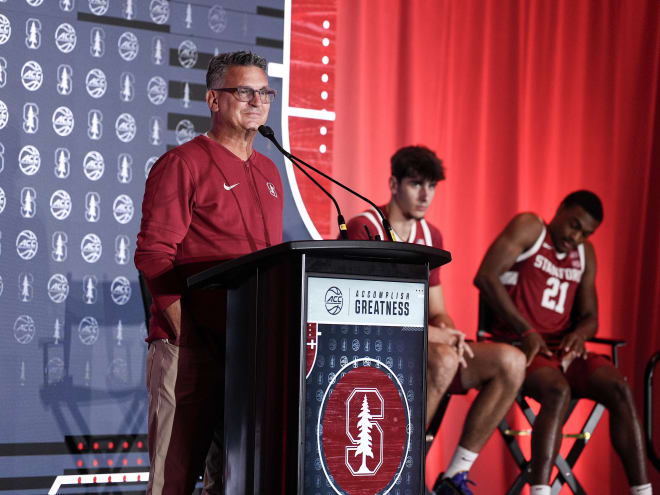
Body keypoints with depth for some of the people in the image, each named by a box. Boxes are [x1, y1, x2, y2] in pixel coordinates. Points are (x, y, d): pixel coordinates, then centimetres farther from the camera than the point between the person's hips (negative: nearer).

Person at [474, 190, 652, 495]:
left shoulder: (585, 254, 18)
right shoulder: (529, 228, 0)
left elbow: (590, 317, 19)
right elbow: (485, 277, -13)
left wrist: (579, 333, -8)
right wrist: (526, 331, -18)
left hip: (562, 348, 6)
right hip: (519, 345, -6)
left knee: (618, 388, -20)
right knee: (558, 392, -35)